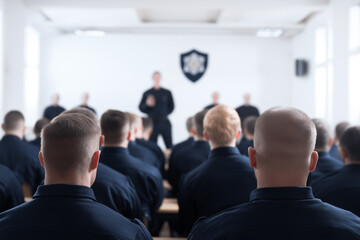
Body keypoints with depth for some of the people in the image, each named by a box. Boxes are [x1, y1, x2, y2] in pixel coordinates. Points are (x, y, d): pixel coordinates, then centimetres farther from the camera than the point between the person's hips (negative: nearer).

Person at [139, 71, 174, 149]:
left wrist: (164, 114, 0)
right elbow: (141, 108, 4)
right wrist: (147, 104, -15)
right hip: (152, 122, 0)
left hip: (164, 122, 0)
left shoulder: (167, 93, 8)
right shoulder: (147, 93, 7)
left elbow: (171, 107, 11)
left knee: (169, 145, -1)